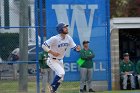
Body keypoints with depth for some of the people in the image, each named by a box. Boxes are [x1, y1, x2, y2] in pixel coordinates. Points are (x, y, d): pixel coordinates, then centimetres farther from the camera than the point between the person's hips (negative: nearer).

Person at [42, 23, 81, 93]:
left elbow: (74, 47, 0)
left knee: (60, 78, 12)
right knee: (61, 72, -25)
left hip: (60, 61, 7)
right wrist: (52, 52, -27)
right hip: (52, 60, -7)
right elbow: (44, 45, -20)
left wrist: (77, 48, -24)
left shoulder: (68, 38, -6)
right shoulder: (55, 39, -24)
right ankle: (52, 86, -5)